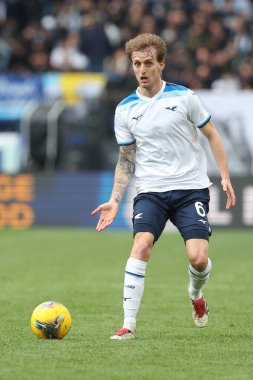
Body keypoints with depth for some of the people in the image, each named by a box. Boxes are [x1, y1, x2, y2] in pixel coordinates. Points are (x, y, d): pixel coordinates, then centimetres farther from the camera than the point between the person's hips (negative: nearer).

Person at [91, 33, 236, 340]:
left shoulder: (184, 97, -2)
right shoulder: (125, 110, 4)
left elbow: (211, 135, 7)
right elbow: (125, 160, 10)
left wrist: (225, 176, -1)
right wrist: (115, 200, -1)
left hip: (191, 188, -1)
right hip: (150, 191, 1)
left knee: (198, 258, -14)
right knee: (141, 244, -23)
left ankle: (196, 295, 23)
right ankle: (128, 324, -20)